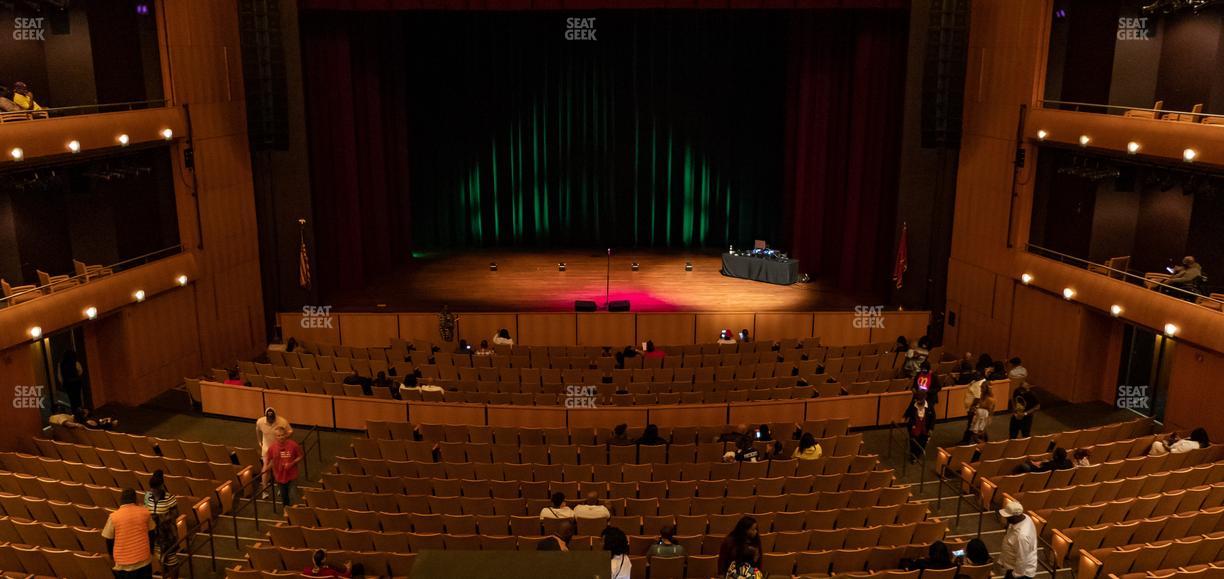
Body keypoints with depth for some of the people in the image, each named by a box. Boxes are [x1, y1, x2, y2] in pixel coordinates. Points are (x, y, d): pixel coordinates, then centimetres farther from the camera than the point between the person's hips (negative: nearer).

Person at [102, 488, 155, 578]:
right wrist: (151, 551, 21)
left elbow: (109, 540, 0)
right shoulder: (145, 512, -5)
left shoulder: (114, 517, -10)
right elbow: (151, 534, 6)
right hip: (144, 560, 2)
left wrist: (111, 554, 19)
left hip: (124, 564, -2)